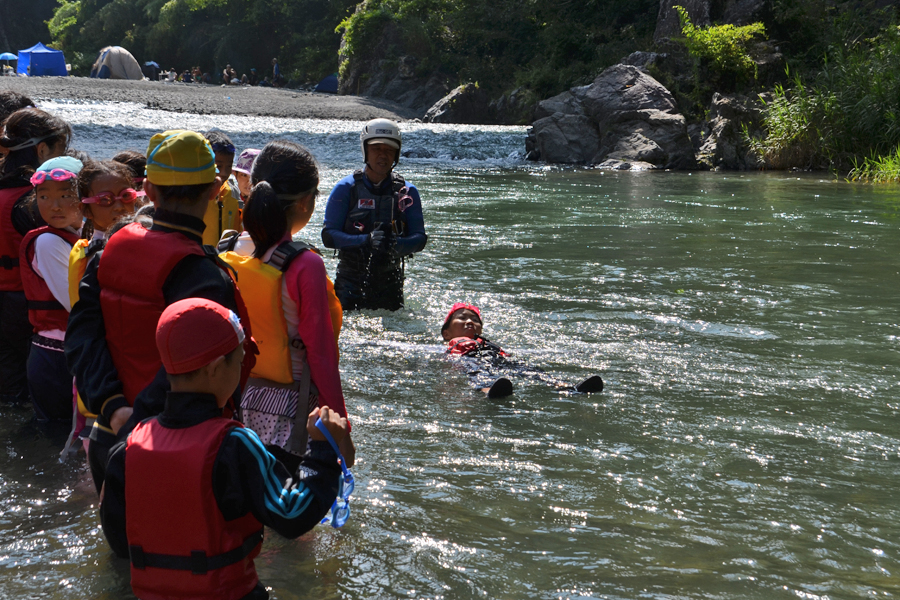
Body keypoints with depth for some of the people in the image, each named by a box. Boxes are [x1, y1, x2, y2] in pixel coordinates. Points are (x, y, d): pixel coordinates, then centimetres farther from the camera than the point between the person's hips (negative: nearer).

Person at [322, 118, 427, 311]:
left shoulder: (407, 192, 5)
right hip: (351, 280, -2)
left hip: (390, 284, 2)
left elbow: (419, 238, 0)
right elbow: (329, 236, -6)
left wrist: (396, 245, -21)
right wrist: (366, 240, -21)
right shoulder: (346, 189, 0)